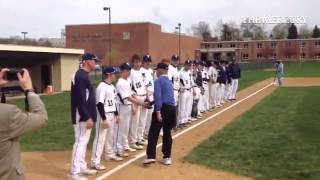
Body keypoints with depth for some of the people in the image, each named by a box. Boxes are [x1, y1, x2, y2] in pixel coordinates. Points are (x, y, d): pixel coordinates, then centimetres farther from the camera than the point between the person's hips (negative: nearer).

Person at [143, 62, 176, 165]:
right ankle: (167, 157, 17)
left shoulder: (158, 80, -5)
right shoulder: (169, 81, 21)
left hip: (163, 108, -8)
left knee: (153, 132, -4)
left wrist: (158, 111, -21)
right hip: (171, 108, 8)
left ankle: (151, 157, -10)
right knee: (167, 133, 14)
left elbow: (158, 96, -16)